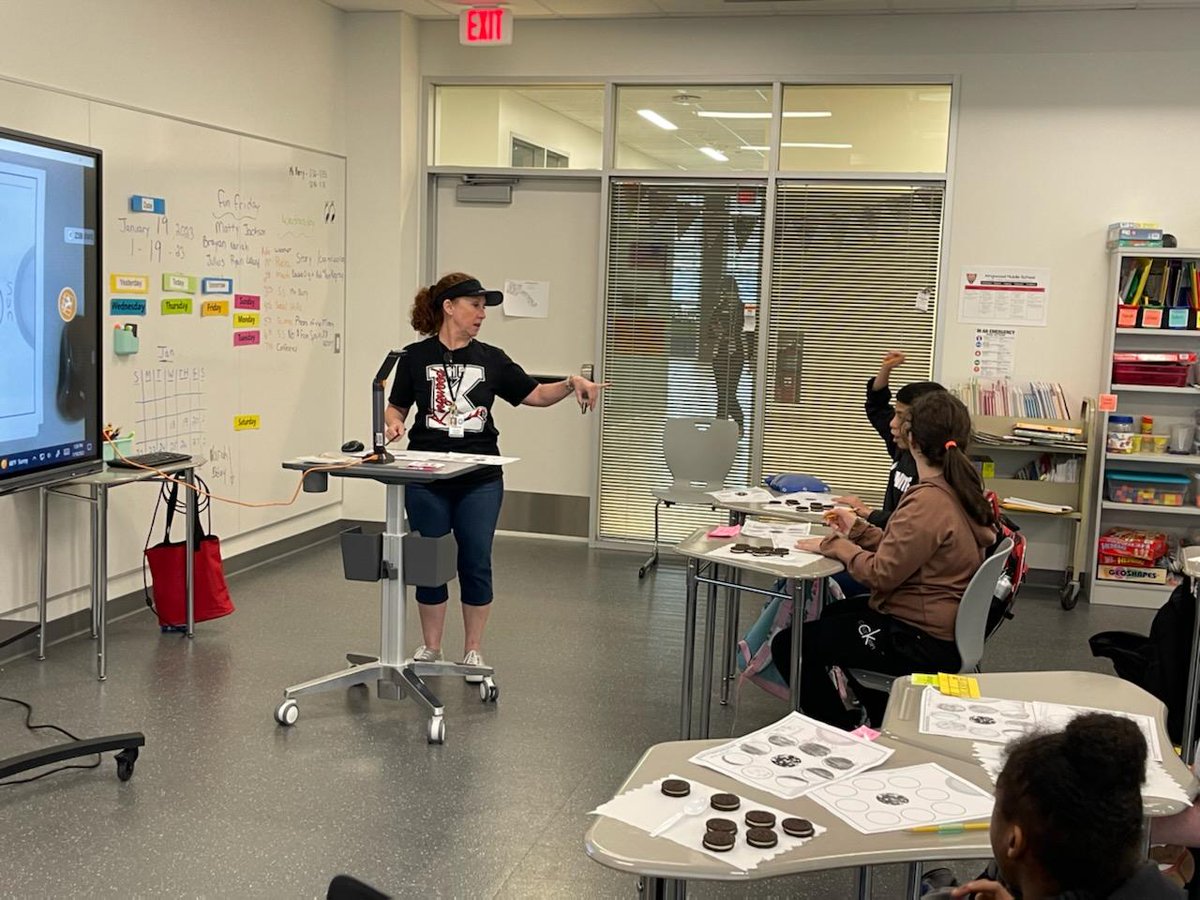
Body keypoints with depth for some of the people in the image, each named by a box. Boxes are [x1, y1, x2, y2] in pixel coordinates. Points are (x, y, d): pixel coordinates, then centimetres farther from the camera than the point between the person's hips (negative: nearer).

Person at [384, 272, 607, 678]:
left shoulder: (490, 359, 5)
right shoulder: (416, 357, 0)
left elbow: (534, 394, 7)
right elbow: (396, 406, 8)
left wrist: (572, 383, -8)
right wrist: (393, 423, -13)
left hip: (480, 480, 1)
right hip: (427, 479, -1)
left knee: (476, 564, 4)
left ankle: (472, 651, 17)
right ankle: (430, 647, 23)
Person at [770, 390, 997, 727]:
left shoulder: (928, 502, -27)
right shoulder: (960, 491, 2)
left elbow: (883, 572, -22)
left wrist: (834, 544, -10)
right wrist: (858, 529, 10)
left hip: (922, 642, -10)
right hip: (945, 627, 10)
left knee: (788, 645, -7)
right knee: (835, 612, 34)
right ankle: (880, 719, 41)